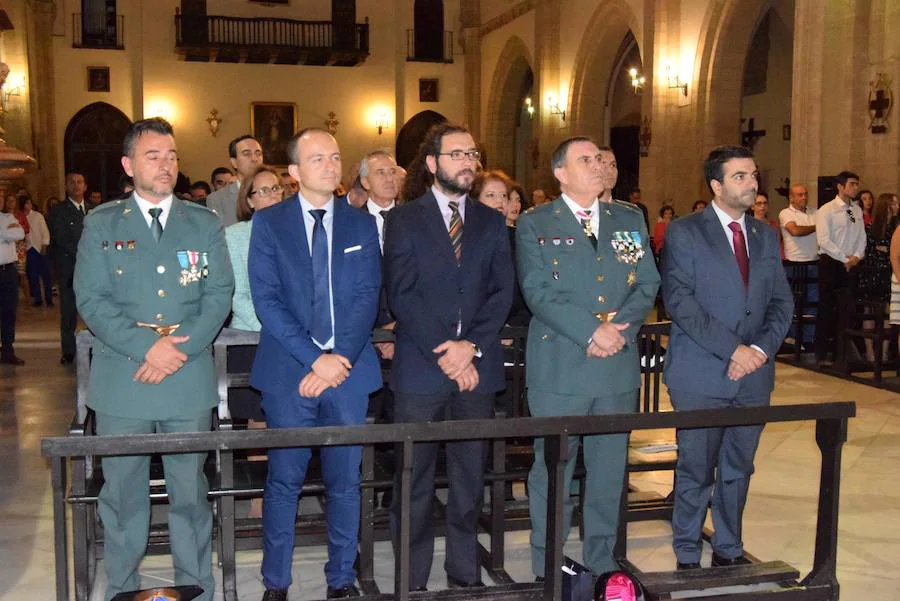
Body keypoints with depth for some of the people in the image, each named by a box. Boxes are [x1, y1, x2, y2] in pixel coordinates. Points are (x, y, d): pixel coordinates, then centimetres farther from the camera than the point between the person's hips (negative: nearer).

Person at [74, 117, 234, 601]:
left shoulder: (204, 224, 8)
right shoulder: (101, 224, 5)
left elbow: (219, 294, 2)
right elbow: (91, 299, -3)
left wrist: (180, 348, -12)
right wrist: (146, 346, -15)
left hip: (189, 381, 1)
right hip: (121, 382, 0)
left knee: (189, 491, 8)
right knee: (122, 493, 9)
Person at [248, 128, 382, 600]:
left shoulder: (361, 224, 8)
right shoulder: (268, 223, 2)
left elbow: (367, 297, 0)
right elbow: (267, 300, -6)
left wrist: (339, 358, -12)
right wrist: (315, 358, -15)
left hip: (349, 369, 2)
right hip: (288, 371, -2)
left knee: (344, 481, 9)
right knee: (284, 481, 5)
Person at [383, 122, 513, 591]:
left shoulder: (490, 222, 13)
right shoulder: (403, 220, 3)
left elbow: (502, 292, 4)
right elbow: (401, 295, -6)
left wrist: (471, 347, -10)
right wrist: (443, 351, -14)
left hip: (477, 370, 3)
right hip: (420, 368, -3)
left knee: (470, 479, 11)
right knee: (413, 482, 3)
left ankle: (466, 572, 23)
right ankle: (411, 579, 15)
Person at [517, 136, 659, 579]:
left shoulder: (630, 219, 12)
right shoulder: (535, 224, 1)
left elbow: (648, 284, 6)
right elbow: (538, 292, -10)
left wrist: (619, 327, -11)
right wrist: (592, 330, -18)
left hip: (619, 365, 4)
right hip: (558, 370, -3)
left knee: (610, 472, 12)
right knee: (553, 471, 5)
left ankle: (603, 564, 26)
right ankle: (548, 571, 18)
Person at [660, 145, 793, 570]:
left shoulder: (765, 236, 13)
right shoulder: (684, 233, -3)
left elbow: (782, 301, 11)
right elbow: (679, 300, -13)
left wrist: (762, 349, -7)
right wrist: (732, 348, -17)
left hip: (754, 375, 5)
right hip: (701, 374, -5)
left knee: (738, 468, 13)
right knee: (696, 470, 2)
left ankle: (729, 550, 27)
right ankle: (687, 558, 16)